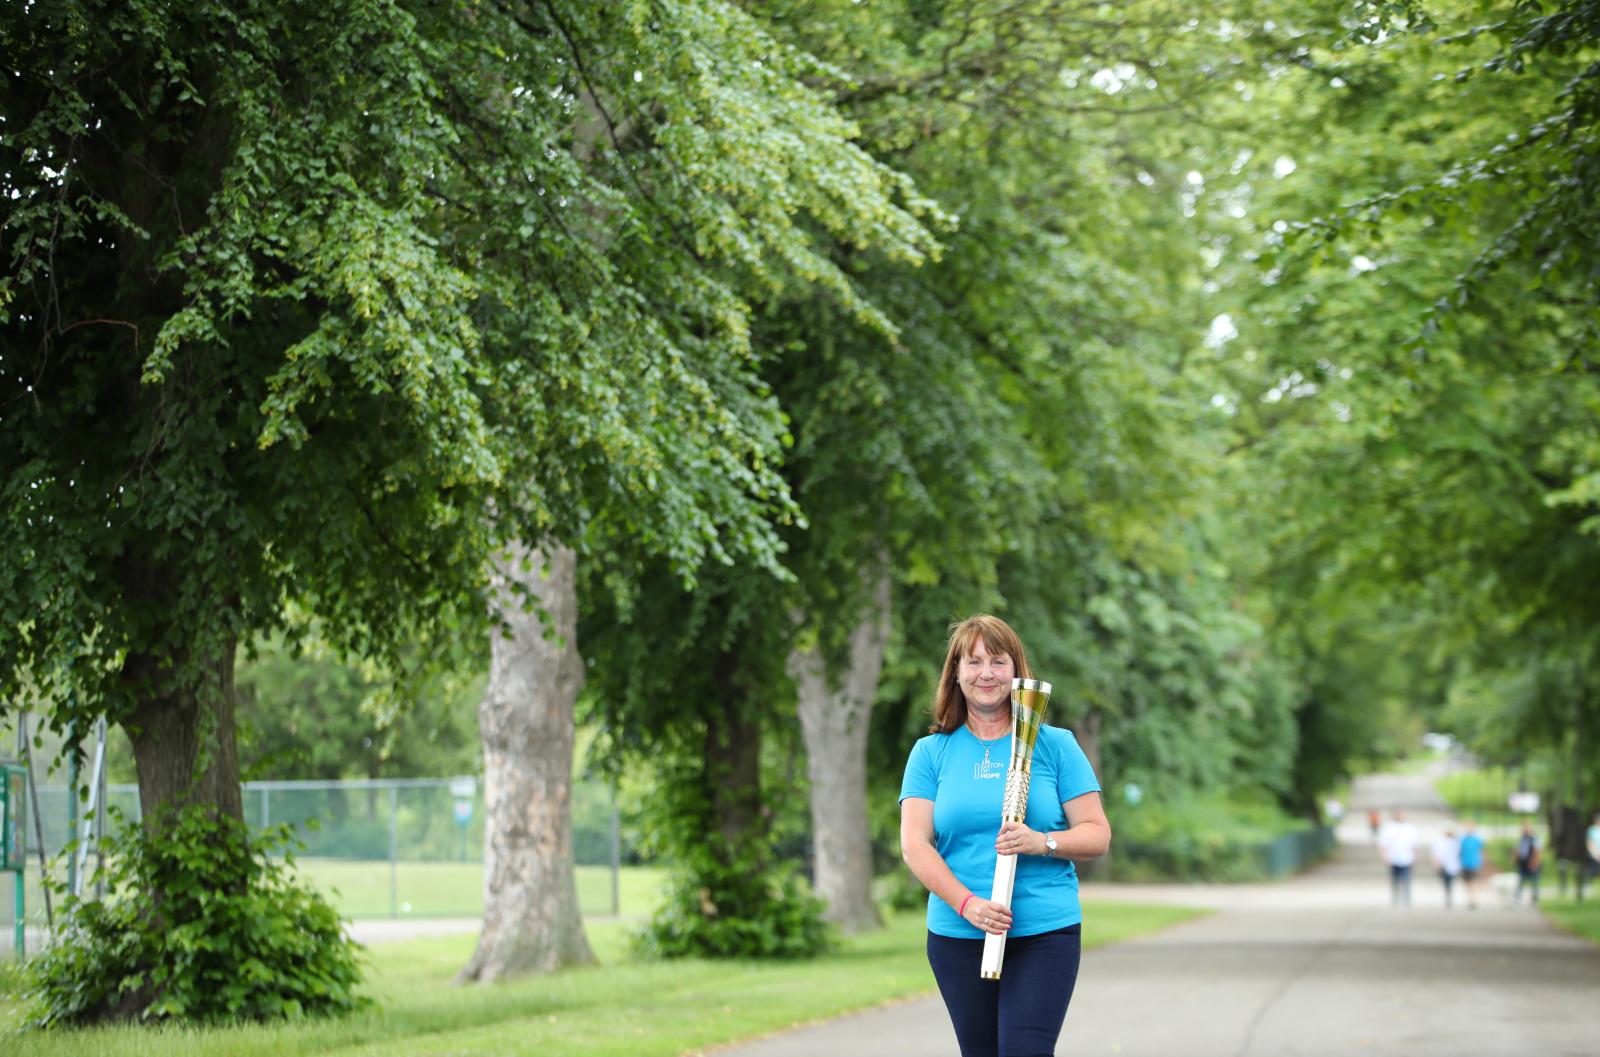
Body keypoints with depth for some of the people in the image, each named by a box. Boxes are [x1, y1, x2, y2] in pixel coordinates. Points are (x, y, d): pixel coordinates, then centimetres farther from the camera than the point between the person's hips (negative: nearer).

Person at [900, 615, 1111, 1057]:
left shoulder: (1054, 744, 5)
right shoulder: (931, 752, 7)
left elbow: (1097, 835, 2)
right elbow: (914, 843, -1)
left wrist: (1043, 842, -18)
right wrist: (966, 903, -15)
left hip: (1045, 932, -2)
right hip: (957, 934, 2)